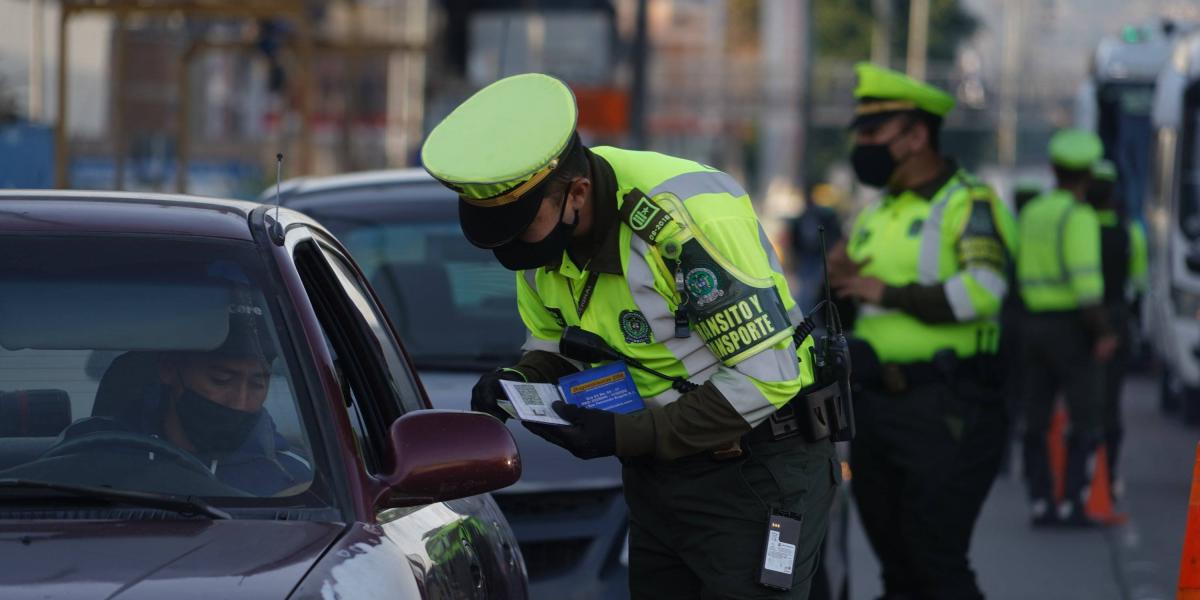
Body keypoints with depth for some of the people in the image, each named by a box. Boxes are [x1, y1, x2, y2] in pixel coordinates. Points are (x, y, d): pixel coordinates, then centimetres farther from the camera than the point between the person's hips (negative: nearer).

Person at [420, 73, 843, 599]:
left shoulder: (687, 217, -28)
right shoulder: (542, 224, -4)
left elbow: (767, 375, -26)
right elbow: (553, 342, 13)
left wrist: (627, 435, -26)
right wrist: (518, 382, -11)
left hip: (755, 473, -8)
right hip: (656, 474, 8)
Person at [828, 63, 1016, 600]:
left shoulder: (968, 205, -8)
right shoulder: (875, 214, 18)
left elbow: (982, 292, -26)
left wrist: (889, 293, -20)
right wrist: (836, 280, 0)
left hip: (946, 414, -8)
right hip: (876, 408, 8)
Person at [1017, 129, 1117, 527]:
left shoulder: (1031, 213, 11)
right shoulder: (1079, 216, -13)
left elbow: (1019, 273, 13)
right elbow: (1086, 280, -20)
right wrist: (1102, 332, -15)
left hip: (1032, 324, 7)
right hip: (1071, 326, -7)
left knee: (1036, 422, 9)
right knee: (1086, 421, -1)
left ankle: (1039, 502, 8)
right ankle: (1072, 502, -7)